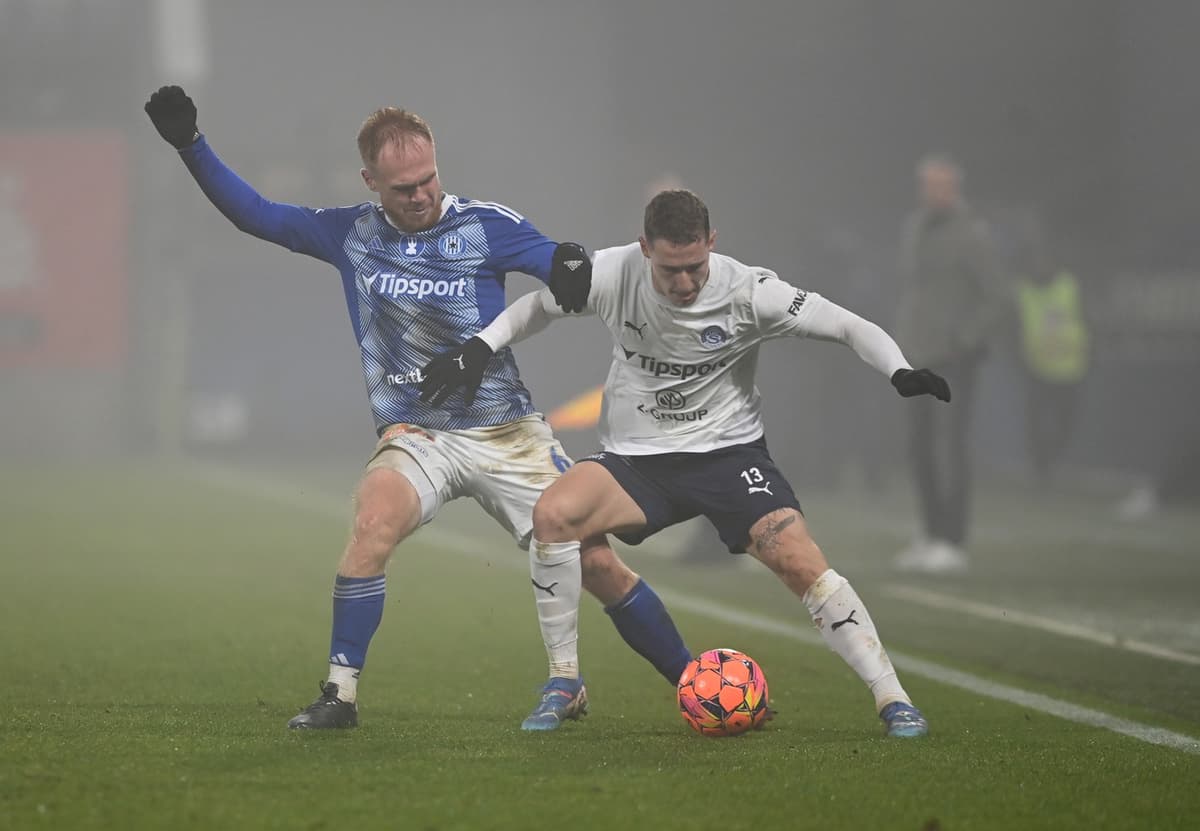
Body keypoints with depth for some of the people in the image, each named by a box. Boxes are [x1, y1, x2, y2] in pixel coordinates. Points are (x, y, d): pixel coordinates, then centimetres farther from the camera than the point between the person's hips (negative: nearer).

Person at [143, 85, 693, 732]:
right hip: (416, 437, 0)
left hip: (508, 433, 0)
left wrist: (572, 268, -31)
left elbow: (564, 267, -7)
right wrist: (190, 145, -2)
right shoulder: (350, 234, 3)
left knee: (593, 562, -9)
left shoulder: (486, 225, -3)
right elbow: (253, 213, 8)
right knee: (375, 516, -29)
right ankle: (340, 693, -23)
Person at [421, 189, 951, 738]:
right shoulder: (612, 275, -10)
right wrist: (478, 349, -4)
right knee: (552, 513, -27)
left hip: (728, 450, -1)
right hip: (636, 459, 2)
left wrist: (900, 372, -27)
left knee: (800, 562, -23)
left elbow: (850, 327, -9)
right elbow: (538, 306, 9)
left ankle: (892, 701, -13)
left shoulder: (748, 292, -15)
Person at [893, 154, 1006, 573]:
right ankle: (931, 535, 16)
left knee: (951, 444, -10)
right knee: (920, 445, 8)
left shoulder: (970, 235, -8)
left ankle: (952, 543, -9)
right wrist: (901, 340, 15)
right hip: (917, 355, 7)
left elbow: (996, 297, -10)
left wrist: (966, 342, -17)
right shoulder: (915, 228, 13)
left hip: (953, 356, -7)